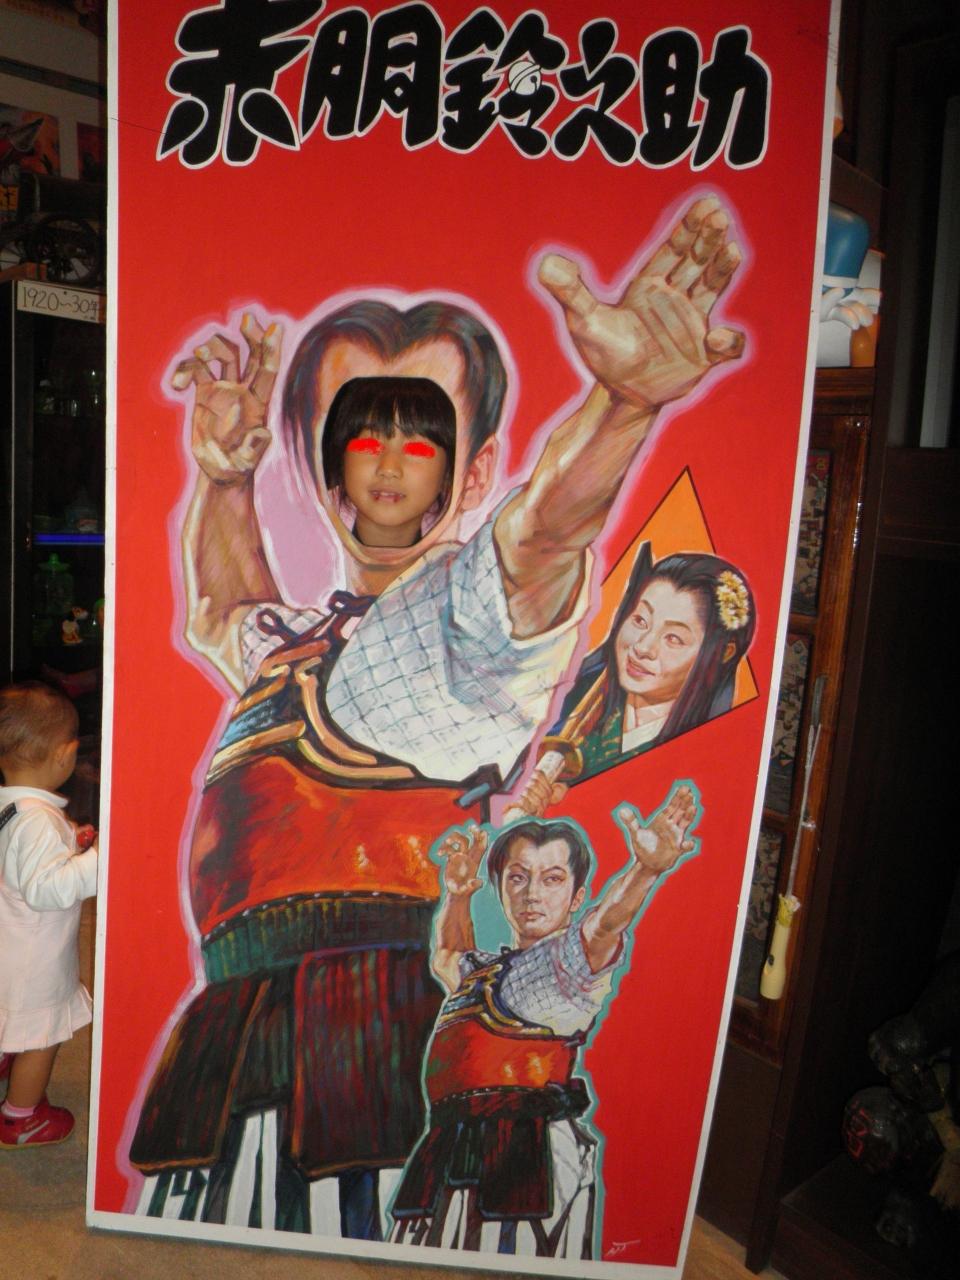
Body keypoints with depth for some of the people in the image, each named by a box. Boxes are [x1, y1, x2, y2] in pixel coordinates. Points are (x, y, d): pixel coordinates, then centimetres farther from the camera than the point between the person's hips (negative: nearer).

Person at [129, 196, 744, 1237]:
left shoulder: (472, 598, -3)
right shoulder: (300, 644, 23)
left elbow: (547, 524, -24)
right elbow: (225, 611, 41)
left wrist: (626, 400, -47)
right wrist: (224, 472, 22)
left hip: (388, 1022, -7)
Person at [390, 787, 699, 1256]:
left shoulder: (572, 957, -1)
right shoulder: (485, 969, 21)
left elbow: (607, 920, -21)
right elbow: (449, 954, 39)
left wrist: (646, 868, -43)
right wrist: (457, 892, 20)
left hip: (531, 1148, -7)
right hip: (451, 1149, 7)